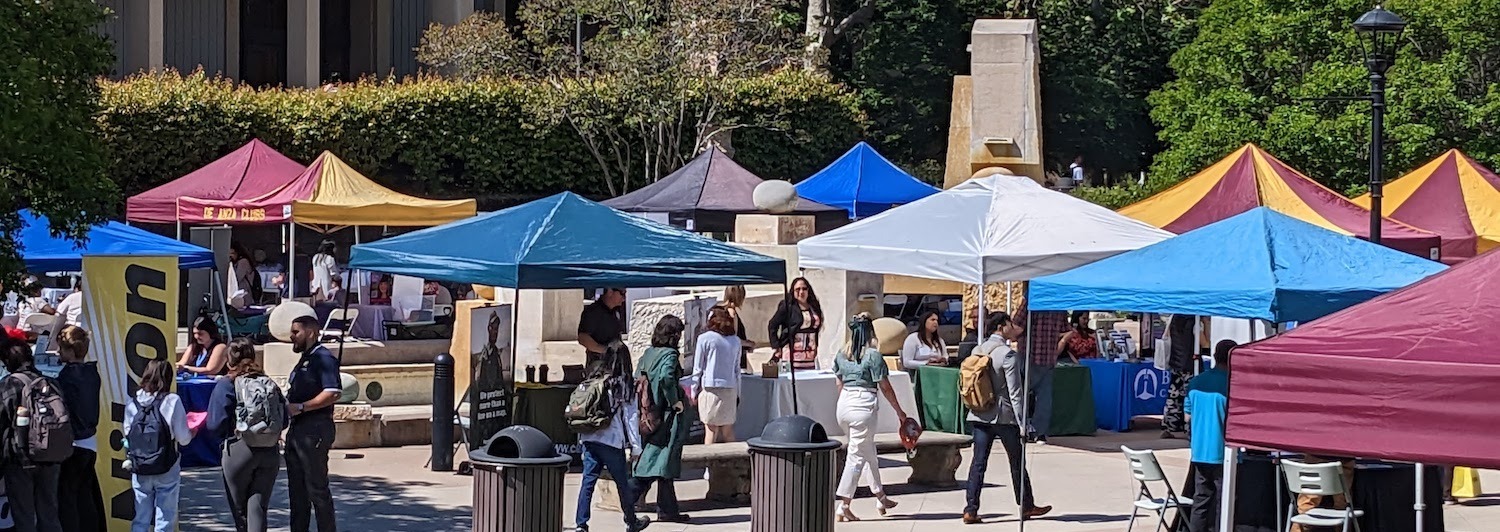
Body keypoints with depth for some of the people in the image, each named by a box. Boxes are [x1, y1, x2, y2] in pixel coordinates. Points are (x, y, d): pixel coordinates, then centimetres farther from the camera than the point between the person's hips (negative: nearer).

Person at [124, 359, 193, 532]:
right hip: (167, 470, -3)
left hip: (139, 471, 3)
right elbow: (183, 438, -8)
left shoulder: (132, 404, -2)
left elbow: (127, 437, -1)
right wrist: (192, 432, 12)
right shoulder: (172, 401, -11)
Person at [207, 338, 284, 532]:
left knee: (240, 509, 12)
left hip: (238, 450, -3)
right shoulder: (269, 383, 5)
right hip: (270, 451, 3)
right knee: (258, 507, 1)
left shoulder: (225, 385, -6)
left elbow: (216, 425, -9)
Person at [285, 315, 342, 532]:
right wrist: (287, 407, 11)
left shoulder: (323, 358, -12)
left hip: (314, 430, -10)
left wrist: (300, 407, -21)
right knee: (296, 488, 12)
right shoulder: (304, 359, 19)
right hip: (297, 429, 10)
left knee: (317, 488, -7)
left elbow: (333, 393, -23)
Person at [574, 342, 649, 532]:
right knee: (623, 482, 12)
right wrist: (636, 446, -2)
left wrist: (582, 438, 17)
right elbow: (631, 417, -5)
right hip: (613, 441, -3)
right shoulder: (625, 384, -5)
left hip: (589, 438, 3)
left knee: (588, 481, 3)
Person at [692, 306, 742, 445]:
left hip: (710, 388, -4)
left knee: (711, 431, -3)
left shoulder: (705, 338, -3)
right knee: (728, 432, 8)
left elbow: (697, 369, -1)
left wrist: (694, 392, 6)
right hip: (730, 389, 4)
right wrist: (737, 393, 21)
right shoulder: (735, 340, 10)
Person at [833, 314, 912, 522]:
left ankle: (881, 499, 32)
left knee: (869, 452, 20)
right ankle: (844, 507, -2)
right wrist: (899, 411, 4)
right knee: (857, 456, -1)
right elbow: (885, 387, -7)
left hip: (844, 403, 7)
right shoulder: (873, 355, -10)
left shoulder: (842, 355, 8)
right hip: (864, 405, -7)